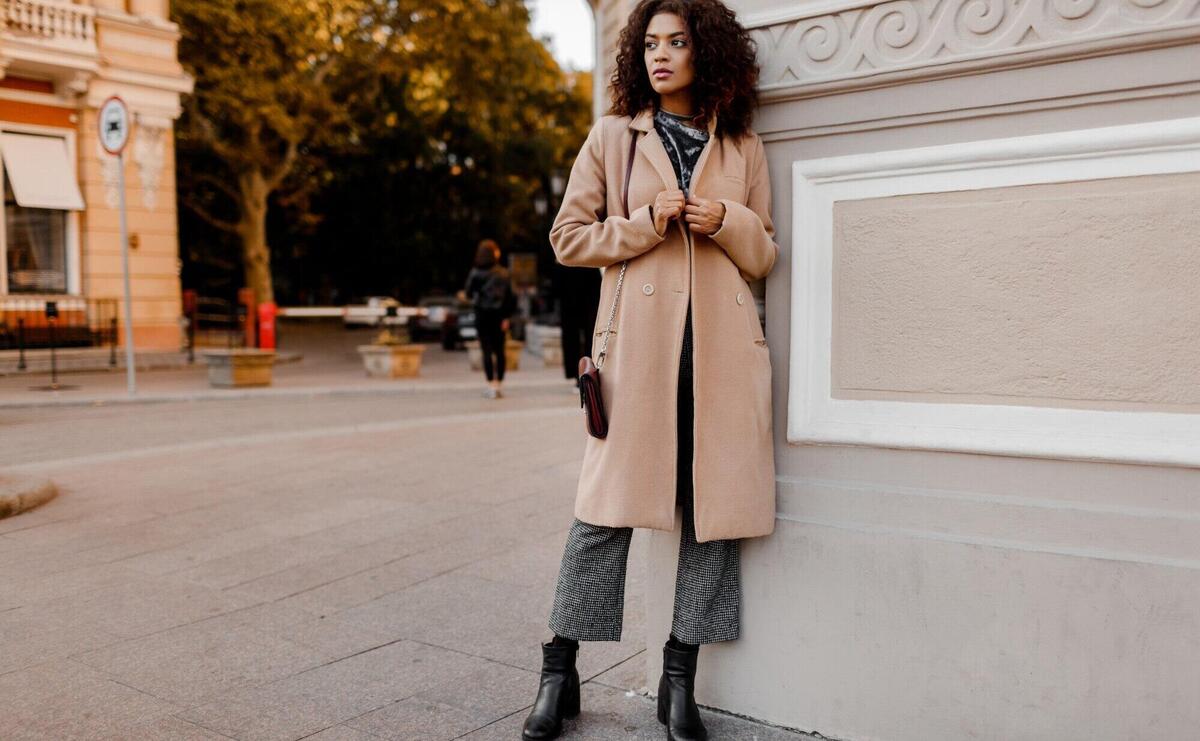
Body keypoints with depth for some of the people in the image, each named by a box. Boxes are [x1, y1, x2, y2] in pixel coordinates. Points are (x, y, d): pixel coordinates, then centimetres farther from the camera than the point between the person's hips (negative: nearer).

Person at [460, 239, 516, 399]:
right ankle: (499, 383, 11)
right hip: (499, 315, 2)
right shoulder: (504, 273, -1)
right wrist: (506, 317, -1)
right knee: (499, 350, 8)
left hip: (483, 314, -2)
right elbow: (510, 296, -3)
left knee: (487, 350, 0)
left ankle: (492, 384, -4)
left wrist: (464, 294, 19)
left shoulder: (476, 273, -8)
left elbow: (468, 294, -5)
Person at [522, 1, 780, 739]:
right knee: (607, 503, -2)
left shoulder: (744, 148, 14)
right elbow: (569, 236, 7)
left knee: (717, 505, 2)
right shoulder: (613, 137, 11)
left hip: (723, 345, 2)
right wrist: (646, 224, -7)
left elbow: (764, 256, 16)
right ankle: (559, 674, 13)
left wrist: (727, 222, -4)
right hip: (639, 338, -2)